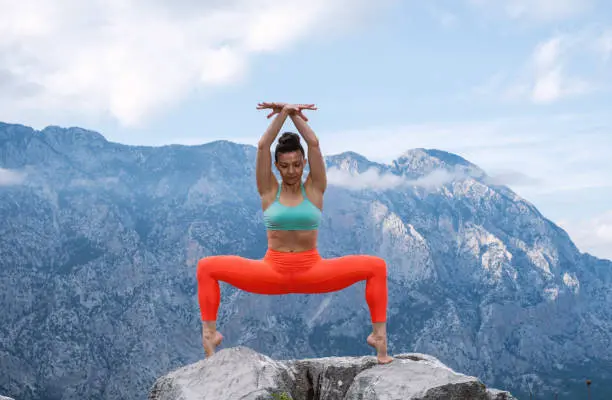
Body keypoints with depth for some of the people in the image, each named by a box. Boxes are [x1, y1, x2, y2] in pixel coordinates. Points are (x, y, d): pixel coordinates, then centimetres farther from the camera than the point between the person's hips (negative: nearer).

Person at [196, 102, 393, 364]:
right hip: (272, 271, 0)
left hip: (311, 271, 0)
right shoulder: (269, 191, 3)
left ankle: (379, 335, -15)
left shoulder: (314, 189, 3)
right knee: (207, 267, -15)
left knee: (376, 266, -19)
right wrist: (283, 113, -9)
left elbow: (314, 144, -8)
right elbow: (263, 146, -8)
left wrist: (294, 113, -4)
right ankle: (210, 333, -14)